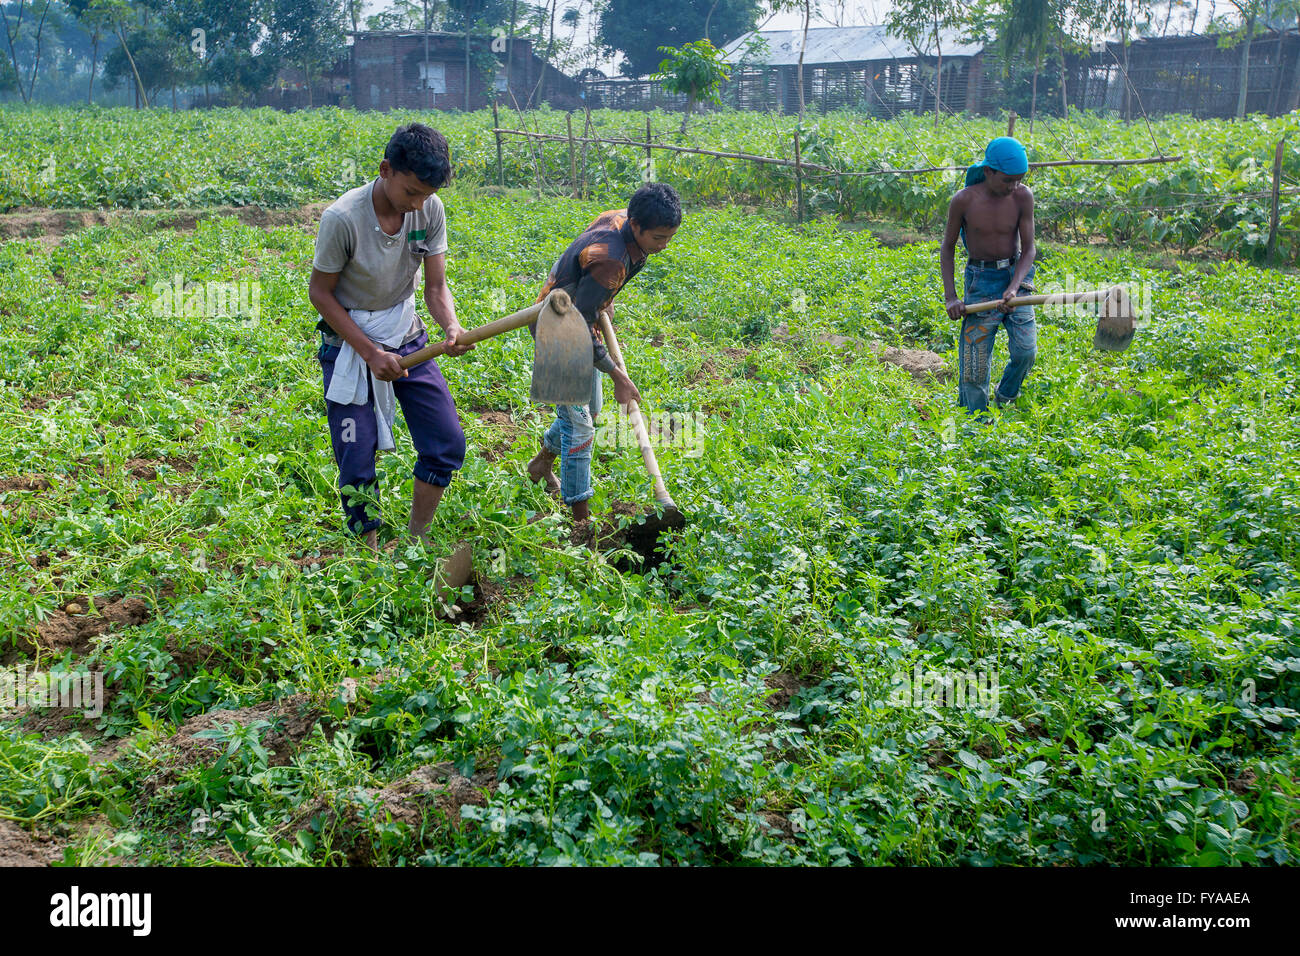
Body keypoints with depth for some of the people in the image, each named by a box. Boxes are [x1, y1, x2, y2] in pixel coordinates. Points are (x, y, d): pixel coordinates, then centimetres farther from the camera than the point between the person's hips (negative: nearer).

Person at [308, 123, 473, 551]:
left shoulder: (430, 210, -11)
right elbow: (320, 292, -13)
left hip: (407, 338, 4)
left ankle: (417, 538, 20)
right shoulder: (342, 218, -24)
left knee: (448, 444, 0)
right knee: (357, 460, -4)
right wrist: (370, 352, -18)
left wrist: (452, 327, -28)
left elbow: (435, 285, -6)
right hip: (349, 343, -4)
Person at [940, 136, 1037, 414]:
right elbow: (947, 248, 0)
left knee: (1025, 350, -8)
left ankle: (1005, 398, 22)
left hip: (1016, 273, 2)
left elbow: (1029, 248, -6)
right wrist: (950, 296, -6)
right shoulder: (963, 200, -13)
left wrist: (1013, 287, -22)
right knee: (975, 360, -5)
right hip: (980, 279, -1)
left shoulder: (1023, 196, -10)